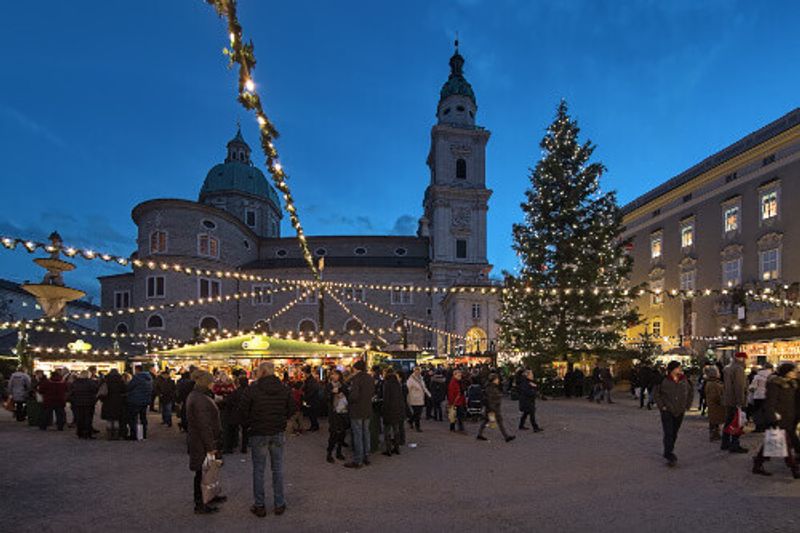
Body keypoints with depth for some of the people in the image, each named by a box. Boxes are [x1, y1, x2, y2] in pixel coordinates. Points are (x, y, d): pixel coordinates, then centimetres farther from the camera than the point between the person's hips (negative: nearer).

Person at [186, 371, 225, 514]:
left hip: (196, 440, 10)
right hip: (202, 443, -10)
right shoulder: (200, 400, -25)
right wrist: (210, 447, -22)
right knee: (202, 472, 2)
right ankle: (200, 505, 14)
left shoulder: (193, 395, 9)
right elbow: (204, 425, -26)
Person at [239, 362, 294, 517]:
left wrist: (248, 425, 9)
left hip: (258, 434, -3)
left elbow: (242, 410, -8)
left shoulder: (252, 389, -13)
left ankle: (259, 506, 15)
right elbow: (291, 409, 5)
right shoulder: (284, 389, -2)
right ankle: (279, 504, 18)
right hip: (278, 434, 3)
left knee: (258, 470, 9)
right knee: (277, 468, 12)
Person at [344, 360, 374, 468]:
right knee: (366, 433, 17)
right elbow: (373, 392, 10)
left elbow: (354, 395, -24)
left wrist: (350, 400, -5)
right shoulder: (370, 378, 5)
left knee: (357, 435, 0)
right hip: (368, 410, 7)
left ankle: (357, 461, 5)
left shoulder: (356, 379, -18)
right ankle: (366, 457, 25)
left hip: (357, 411, -7)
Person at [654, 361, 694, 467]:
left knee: (674, 434, 12)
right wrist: (661, 406, -7)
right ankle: (670, 456, -11)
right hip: (667, 412, -4)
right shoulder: (664, 381, -9)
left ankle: (668, 453, 27)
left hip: (679, 412, 4)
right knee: (668, 434, -11)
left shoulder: (684, 380, 3)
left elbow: (691, 392, 18)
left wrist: (687, 406, 11)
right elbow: (656, 393, -2)